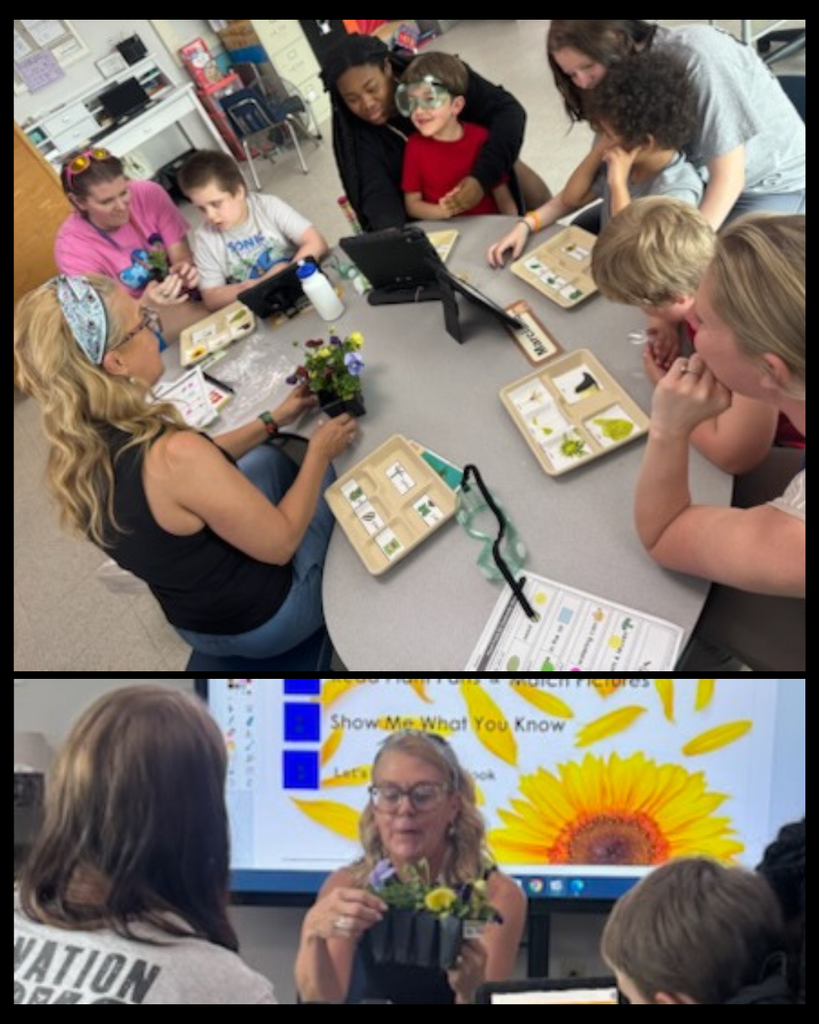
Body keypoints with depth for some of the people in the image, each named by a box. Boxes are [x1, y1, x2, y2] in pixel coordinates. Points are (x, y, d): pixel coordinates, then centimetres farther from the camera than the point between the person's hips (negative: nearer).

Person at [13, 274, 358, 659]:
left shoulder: (72, 452, -12)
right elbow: (280, 544, -24)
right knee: (330, 469, 17)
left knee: (267, 456, 23)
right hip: (266, 618, -6)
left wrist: (271, 420, 9)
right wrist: (320, 451, -10)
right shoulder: (172, 454, -38)